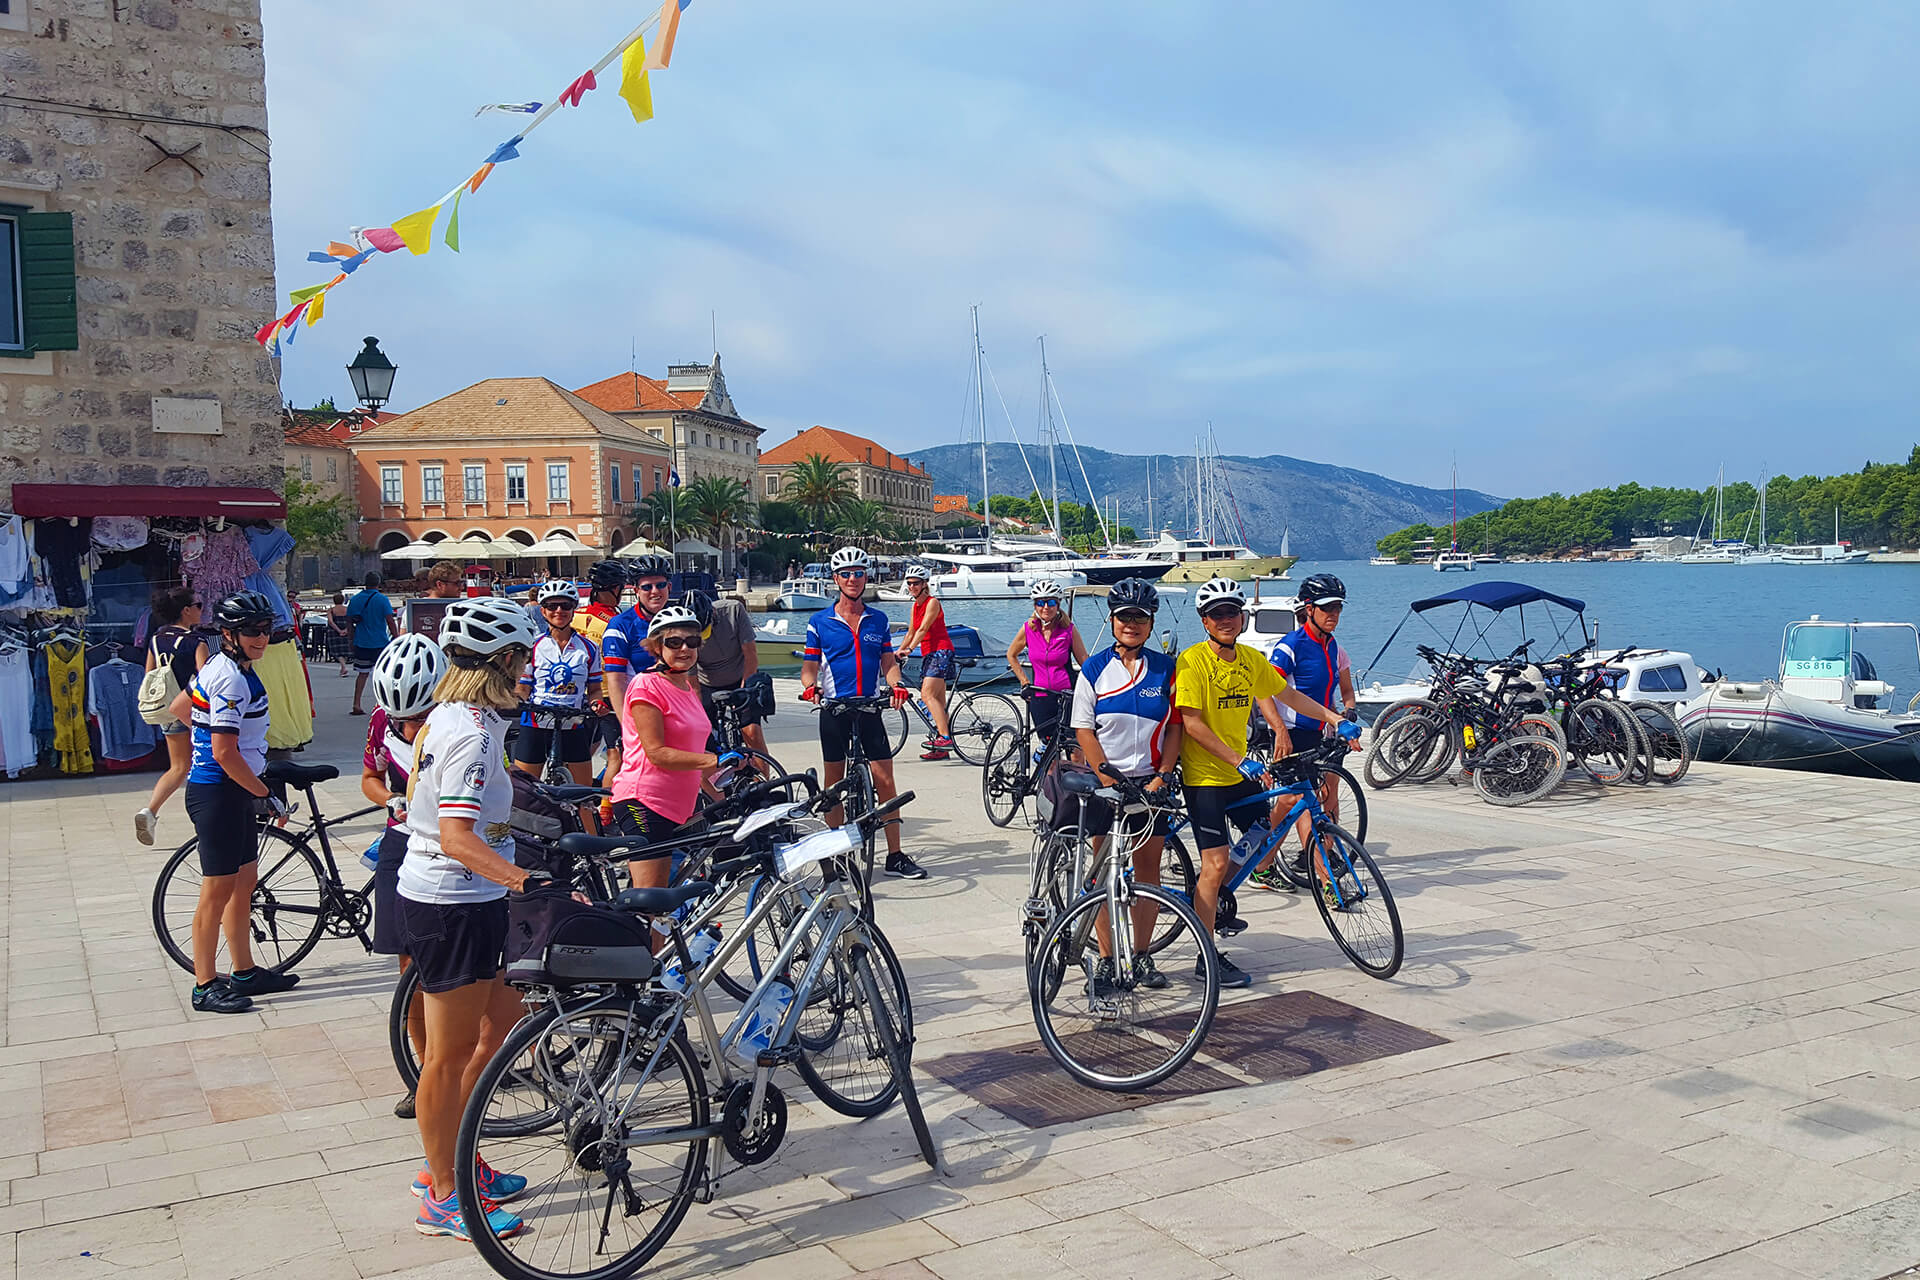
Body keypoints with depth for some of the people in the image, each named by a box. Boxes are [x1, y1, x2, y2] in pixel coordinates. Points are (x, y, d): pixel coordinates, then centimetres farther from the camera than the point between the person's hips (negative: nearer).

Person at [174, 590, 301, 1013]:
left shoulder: (218, 666, 9)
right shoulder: (233, 679, -21)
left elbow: (179, 708, 23)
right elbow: (225, 753, -25)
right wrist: (266, 795, -18)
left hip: (233, 791, 10)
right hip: (218, 792, -10)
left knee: (244, 883, 16)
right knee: (218, 891, -2)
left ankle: (245, 973, 26)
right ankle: (205, 987, 7)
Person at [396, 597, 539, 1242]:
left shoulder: (448, 716, 9)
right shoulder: (472, 732, -23)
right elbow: (457, 837, -31)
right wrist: (525, 879, -42)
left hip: (433, 894, 10)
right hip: (452, 909, -10)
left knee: (506, 1021, 19)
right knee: (450, 1055, 3)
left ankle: (452, 1159, 32)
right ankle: (443, 1199, 18)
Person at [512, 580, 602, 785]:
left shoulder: (588, 648, 7)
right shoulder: (533, 647, 3)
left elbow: (594, 689, 11)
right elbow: (523, 689, 4)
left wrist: (596, 703, -10)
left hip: (574, 727, 1)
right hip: (535, 724, -1)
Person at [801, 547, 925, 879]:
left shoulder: (878, 620, 9)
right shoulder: (820, 622, 2)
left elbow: (888, 661, 10)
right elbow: (809, 666, 2)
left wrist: (898, 684, -10)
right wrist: (810, 686, -19)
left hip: (869, 708, 1)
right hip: (834, 710, -1)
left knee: (884, 780, -3)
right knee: (835, 783, 6)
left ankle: (895, 856, 1)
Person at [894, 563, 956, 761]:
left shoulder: (932, 603, -10)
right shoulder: (916, 606, 16)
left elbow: (923, 629, -19)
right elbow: (911, 632, 19)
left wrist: (909, 649, -27)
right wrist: (899, 651, 9)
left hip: (941, 651, -9)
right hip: (928, 654, 9)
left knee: (928, 693, -22)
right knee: (938, 700, 6)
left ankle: (945, 737, -28)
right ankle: (942, 750, 7)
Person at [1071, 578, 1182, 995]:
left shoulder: (1165, 668, 3)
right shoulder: (1094, 668, -1)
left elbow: (1175, 728, 4)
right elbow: (1084, 730, -2)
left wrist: (1161, 777, -7)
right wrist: (1108, 778, -11)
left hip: (1151, 783, 2)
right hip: (1105, 781, -1)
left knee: (1147, 868, 7)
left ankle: (1142, 956, 19)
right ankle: (1105, 960, 11)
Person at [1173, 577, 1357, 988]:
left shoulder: (1251, 659, 4)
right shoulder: (1193, 660, -15)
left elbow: (1288, 694, 17)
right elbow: (1192, 724, -20)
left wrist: (1334, 719, 10)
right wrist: (1239, 760, -24)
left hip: (1241, 773, 7)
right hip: (1204, 775, -7)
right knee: (1216, 863, -8)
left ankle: (1213, 895, 35)